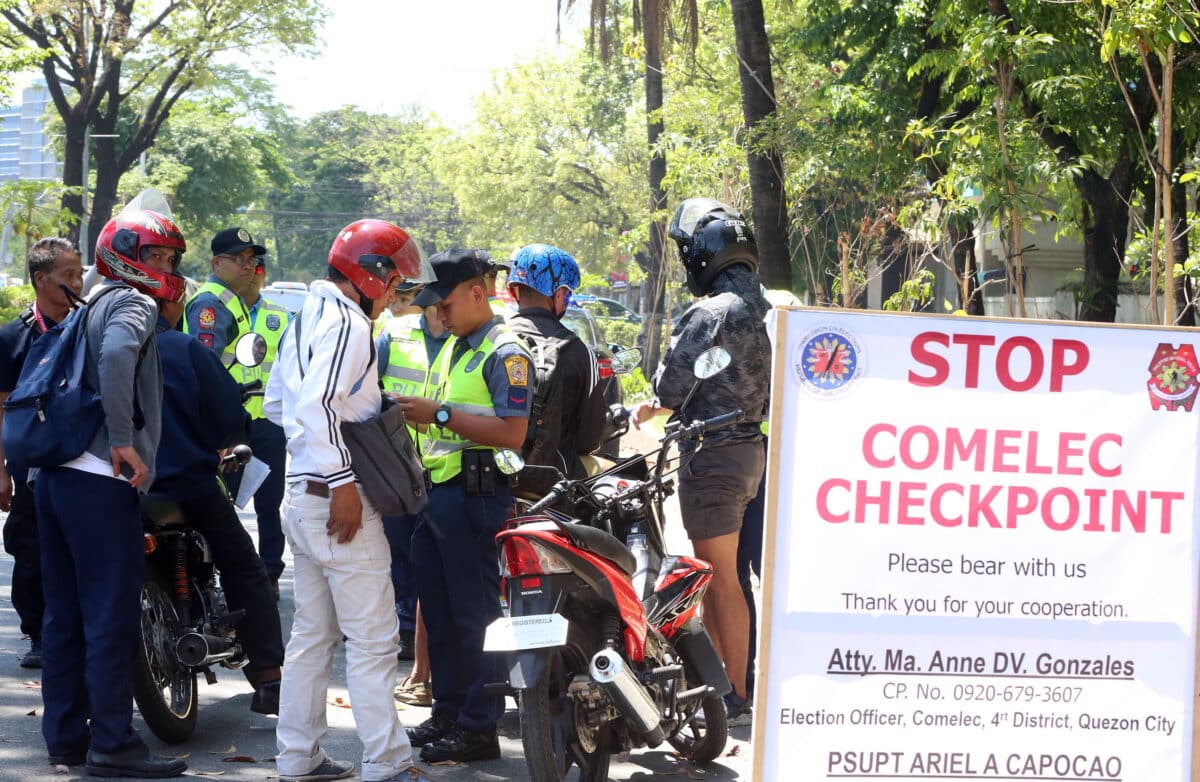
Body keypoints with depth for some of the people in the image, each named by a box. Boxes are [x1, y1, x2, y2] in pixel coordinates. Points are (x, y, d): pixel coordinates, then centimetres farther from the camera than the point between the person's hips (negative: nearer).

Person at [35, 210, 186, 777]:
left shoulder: (93, 306, 24)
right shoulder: (133, 305, -6)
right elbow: (116, 356, -26)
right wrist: (124, 439, -24)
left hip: (55, 475, 9)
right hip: (100, 480, -9)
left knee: (65, 616, 12)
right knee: (113, 617, -7)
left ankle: (64, 735, 16)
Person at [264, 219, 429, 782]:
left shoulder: (304, 319, 16)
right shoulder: (346, 323, -15)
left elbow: (276, 404, 24)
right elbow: (315, 403, -27)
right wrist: (343, 482, -26)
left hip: (302, 496, 10)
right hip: (338, 500, -10)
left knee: (313, 632, 15)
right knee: (372, 640, -6)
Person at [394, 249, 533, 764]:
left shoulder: (504, 352, -11)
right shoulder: (453, 348, 19)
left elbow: (512, 432, -21)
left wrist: (440, 414, -22)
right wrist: (416, 417, 10)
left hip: (475, 495, -10)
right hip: (437, 491, 10)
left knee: (473, 614, -5)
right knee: (438, 611, 14)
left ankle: (479, 728, 0)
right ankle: (448, 713, 24)